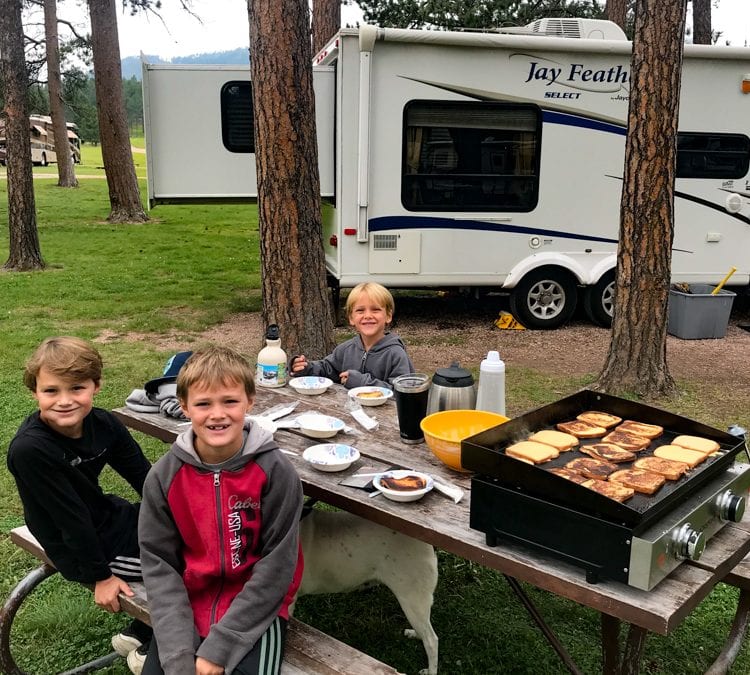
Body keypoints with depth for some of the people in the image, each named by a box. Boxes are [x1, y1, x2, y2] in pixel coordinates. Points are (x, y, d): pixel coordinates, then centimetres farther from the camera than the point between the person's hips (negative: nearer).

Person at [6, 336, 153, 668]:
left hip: (107, 516, 7)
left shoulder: (103, 423, -11)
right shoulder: (29, 450, -29)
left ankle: (138, 635, 23)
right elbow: (71, 517, -24)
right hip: (77, 551, -7)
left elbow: (144, 476, -2)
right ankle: (140, 641, 18)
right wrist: (100, 575, -17)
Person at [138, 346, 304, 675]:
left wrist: (217, 648, -16)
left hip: (256, 611, -2)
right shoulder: (164, 476, -8)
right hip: (186, 610, 2)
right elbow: (159, 564, -5)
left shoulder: (275, 471, -15)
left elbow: (276, 565, -13)